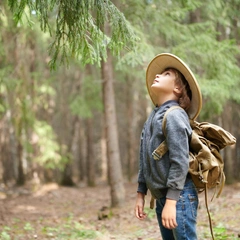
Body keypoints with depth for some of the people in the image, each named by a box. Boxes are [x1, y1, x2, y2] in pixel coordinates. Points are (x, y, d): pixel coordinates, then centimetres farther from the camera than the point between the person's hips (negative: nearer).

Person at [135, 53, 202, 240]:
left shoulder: (174, 115, -12)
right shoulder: (154, 116, 14)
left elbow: (180, 162, -18)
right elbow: (145, 161, 18)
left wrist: (171, 202, -22)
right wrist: (141, 195, 16)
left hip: (178, 197, -8)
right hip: (162, 198, 9)